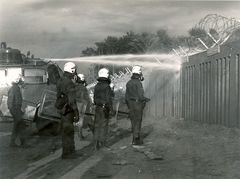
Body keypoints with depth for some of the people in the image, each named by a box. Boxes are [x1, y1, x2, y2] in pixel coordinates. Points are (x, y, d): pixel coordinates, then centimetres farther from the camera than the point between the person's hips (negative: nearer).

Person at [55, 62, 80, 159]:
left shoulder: (60, 81, 10)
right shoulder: (70, 83, -20)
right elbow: (72, 101, -22)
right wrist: (76, 113, -18)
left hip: (62, 109, 9)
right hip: (68, 111, -9)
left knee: (67, 130, 16)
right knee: (68, 131, -1)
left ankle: (71, 151, 26)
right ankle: (66, 153, 7)